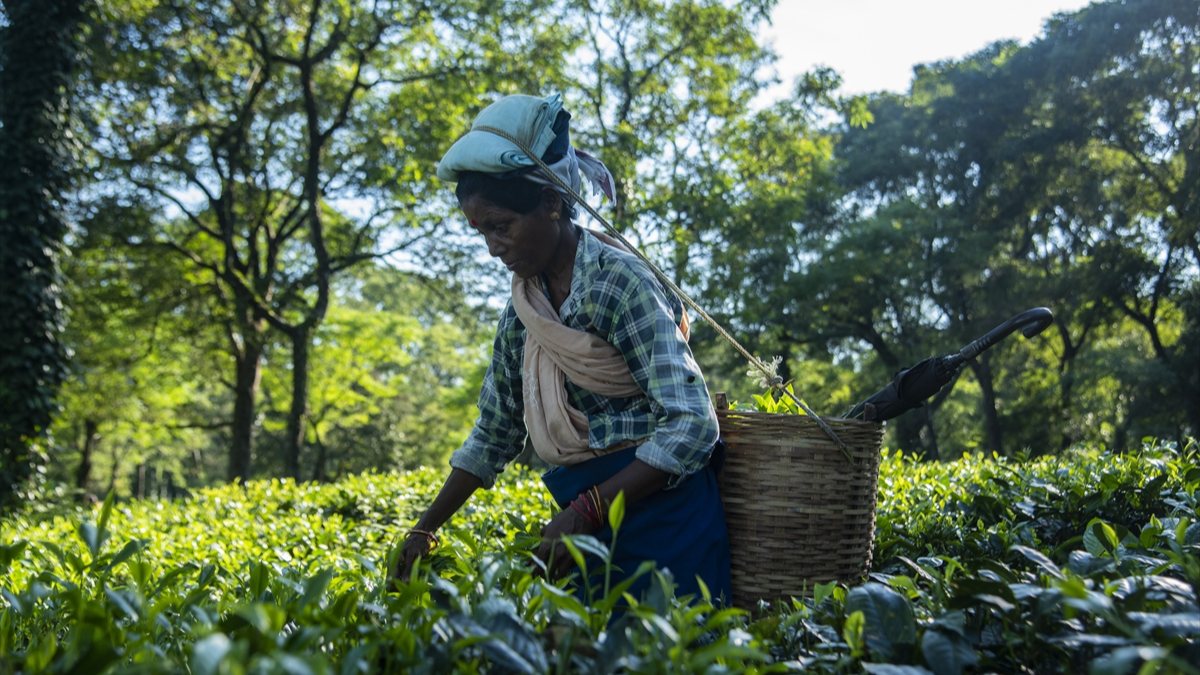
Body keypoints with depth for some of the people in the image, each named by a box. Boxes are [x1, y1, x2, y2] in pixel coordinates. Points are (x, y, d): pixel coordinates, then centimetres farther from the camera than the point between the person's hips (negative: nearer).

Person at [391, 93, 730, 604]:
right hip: (586, 520, 6)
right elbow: (494, 434, 16)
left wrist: (586, 511, -25)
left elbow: (692, 425, -21)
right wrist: (425, 530, 12)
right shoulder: (523, 307, 7)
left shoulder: (618, 283, -15)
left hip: (659, 509, -6)